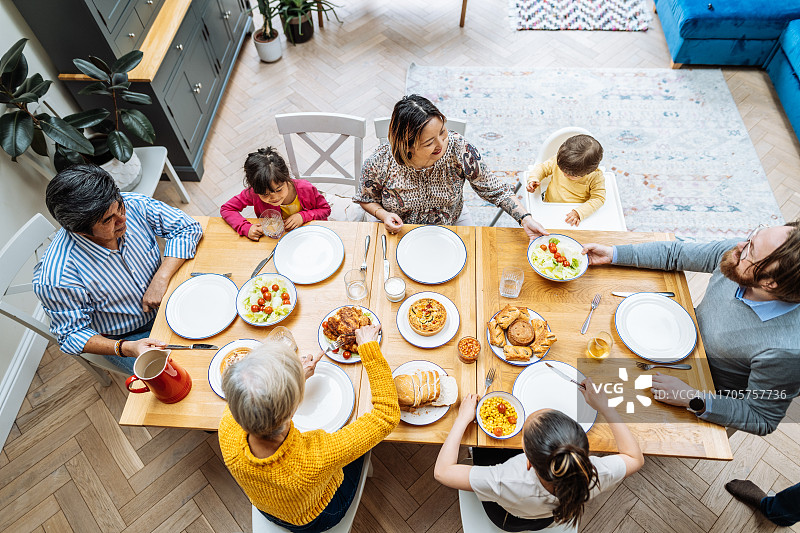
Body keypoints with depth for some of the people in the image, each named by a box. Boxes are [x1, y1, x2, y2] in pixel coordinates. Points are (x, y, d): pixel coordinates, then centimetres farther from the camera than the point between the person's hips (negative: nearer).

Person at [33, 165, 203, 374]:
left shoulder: (133, 206, -22)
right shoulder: (55, 278, -30)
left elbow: (187, 227, -13)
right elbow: (72, 335, -18)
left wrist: (161, 278, -25)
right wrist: (127, 348, -35)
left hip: (164, 301, 4)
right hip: (121, 338, -4)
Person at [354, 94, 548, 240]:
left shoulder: (458, 149, -25)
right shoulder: (380, 164, -26)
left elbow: (494, 190, -14)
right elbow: (366, 199, -4)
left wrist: (525, 218, -24)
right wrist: (384, 215, -24)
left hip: (452, 225, 1)